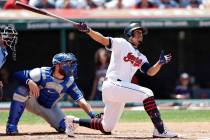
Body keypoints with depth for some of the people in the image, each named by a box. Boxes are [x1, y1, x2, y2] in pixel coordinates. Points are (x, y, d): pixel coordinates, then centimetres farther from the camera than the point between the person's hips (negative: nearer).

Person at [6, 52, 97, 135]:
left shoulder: (69, 81, -16)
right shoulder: (42, 73, -27)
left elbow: (80, 100, -19)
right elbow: (17, 75, -29)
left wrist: (93, 117, -32)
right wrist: (29, 82, -50)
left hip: (50, 108, 4)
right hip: (32, 102, -4)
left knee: (64, 127, -16)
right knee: (22, 89, -35)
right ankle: (11, 125, -32)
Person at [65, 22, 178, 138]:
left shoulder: (141, 58, 22)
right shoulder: (121, 44, 2)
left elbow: (150, 72, 9)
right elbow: (103, 40, -12)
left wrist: (160, 63, -9)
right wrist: (88, 31, -29)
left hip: (121, 89, 8)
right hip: (112, 84, -8)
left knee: (106, 128, 10)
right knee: (147, 94, -22)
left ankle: (74, 121, 25)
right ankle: (160, 130, -25)